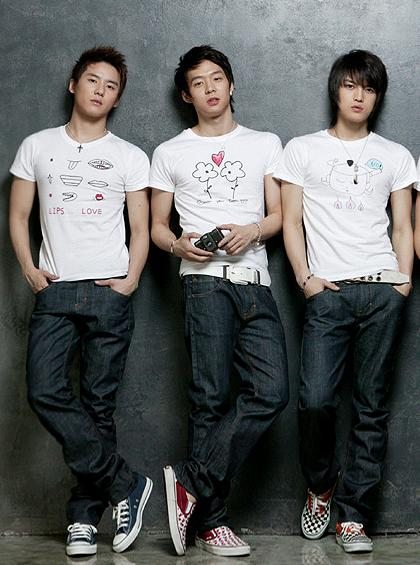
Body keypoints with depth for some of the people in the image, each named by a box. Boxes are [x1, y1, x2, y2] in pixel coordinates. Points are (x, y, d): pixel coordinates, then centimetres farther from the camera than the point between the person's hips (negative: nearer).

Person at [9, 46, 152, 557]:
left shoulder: (129, 157, 10)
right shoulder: (37, 147, 13)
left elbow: (140, 228, 9)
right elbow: (18, 216, 13)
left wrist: (130, 280, -5)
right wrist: (29, 269, -1)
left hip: (108, 293, -1)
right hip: (54, 291, 1)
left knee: (98, 405, 0)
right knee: (45, 392, -15)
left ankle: (84, 515, 10)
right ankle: (126, 486, -5)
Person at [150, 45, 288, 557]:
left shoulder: (265, 144, 20)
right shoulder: (170, 153, 17)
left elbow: (279, 215, 14)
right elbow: (157, 225, 16)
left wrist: (252, 231, -8)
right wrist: (178, 245, -6)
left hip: (255, 282, 2)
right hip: (206, 282, -2)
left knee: (271, 392, -13)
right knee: (212, 397, -8)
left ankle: (191, 482, -5)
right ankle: (211, 520, -2)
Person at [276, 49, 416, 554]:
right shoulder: (302, 150, 12)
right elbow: (291, 223, 8)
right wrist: (305, 279, -4)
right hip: (327, 293, -1)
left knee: (371, 407, 1)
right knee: (315, 400, -13)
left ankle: (352, 516, 8)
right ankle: (320, 487, 15)